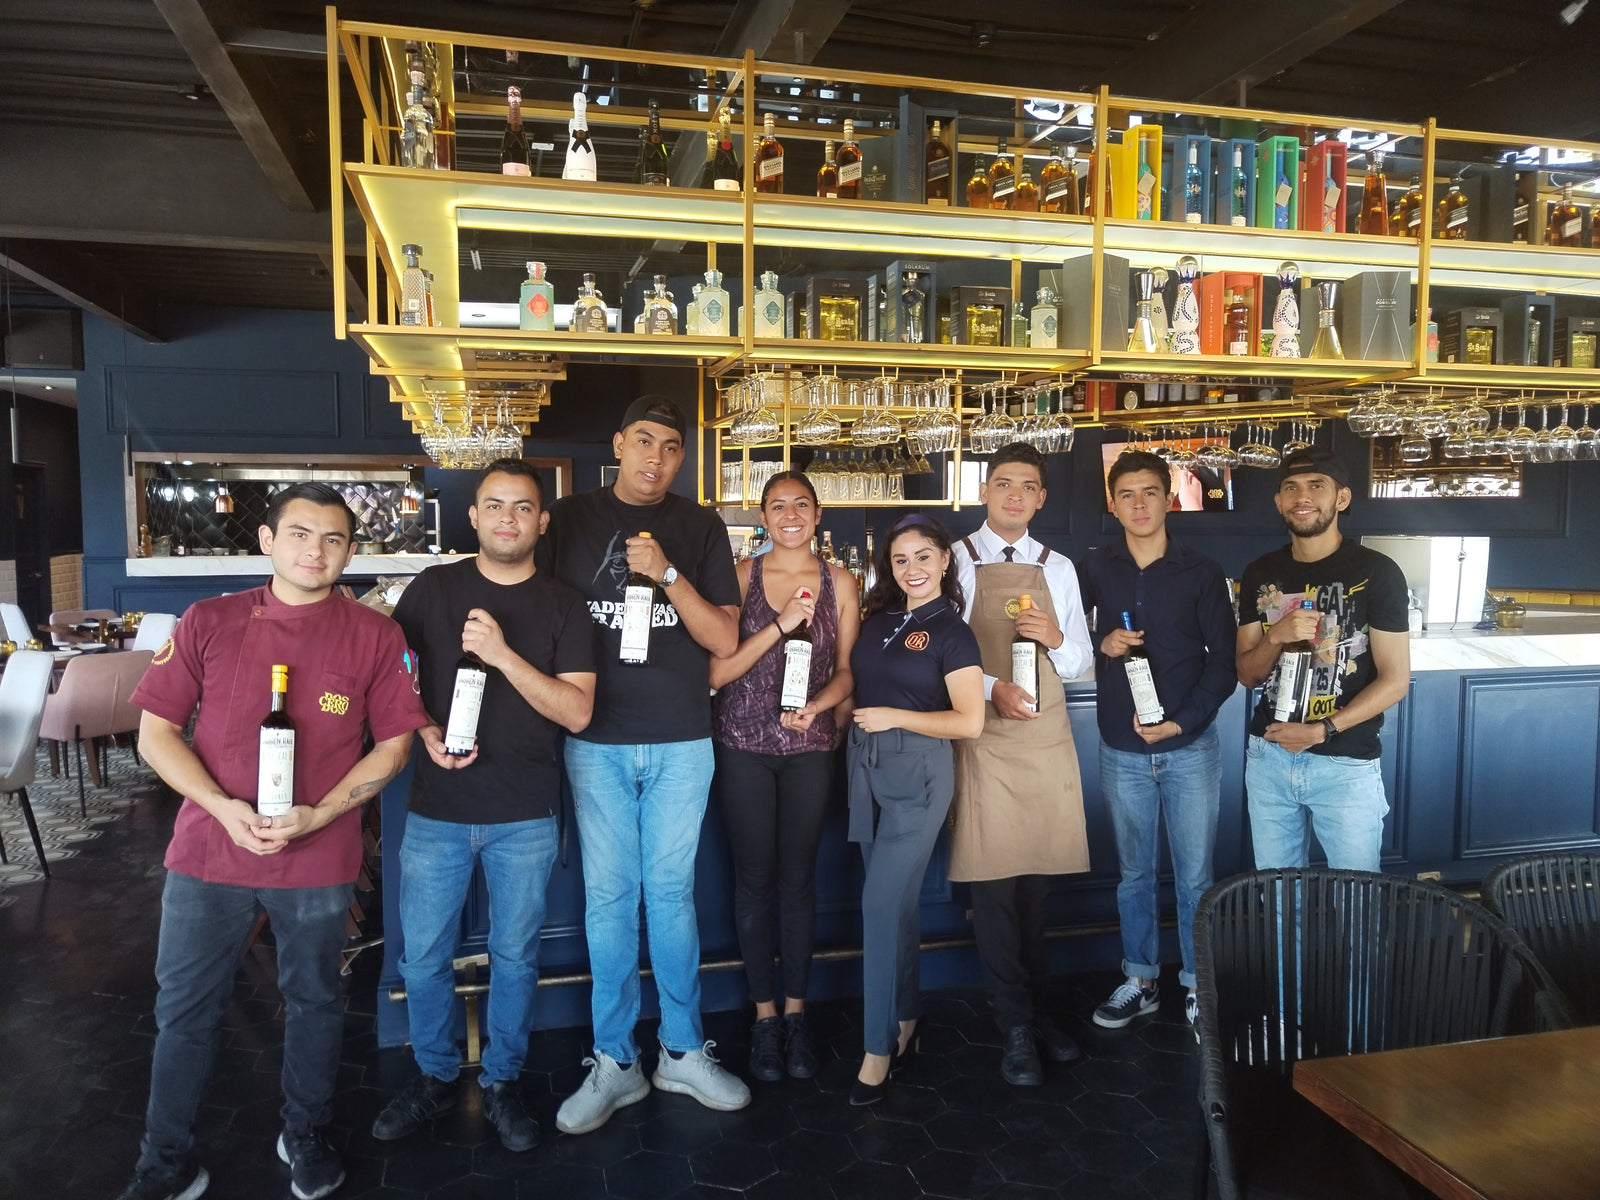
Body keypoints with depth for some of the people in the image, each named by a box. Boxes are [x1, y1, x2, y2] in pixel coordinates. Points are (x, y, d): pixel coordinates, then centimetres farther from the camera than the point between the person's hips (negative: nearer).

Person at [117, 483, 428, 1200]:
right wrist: (224, 808, -14)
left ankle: (305, 1138, 39)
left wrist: (319, 815, -13)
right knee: (185, 1011, 12)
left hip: (320, 862, 0)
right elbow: (155, 731, 0)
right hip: (208, 851, 1)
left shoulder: (375, 636, -4)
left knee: (315, 1003, 16)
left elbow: (394, 743, -1)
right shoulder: (208, 624, -1)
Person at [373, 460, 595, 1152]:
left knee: (515, 956, 10)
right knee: (423, 956, 10)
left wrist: (503, 654, -19)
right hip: (437, 811, 1)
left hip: (525, 817, -1)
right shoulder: (432, 588, 3)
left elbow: (578, 711, -9)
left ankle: (502, 1082, 30)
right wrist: (424, 732, -11)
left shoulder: (562, 607, 0)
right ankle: (434, 1076, 33)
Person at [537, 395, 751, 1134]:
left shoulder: (700, 529, 4)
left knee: (671, 892, 9)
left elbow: (724, 639, -1)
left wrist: (668, 574, -14)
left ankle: (682, 1052, 23)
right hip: (597, 741, 0)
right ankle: (615, 1063, 19)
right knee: (607, 896, 6)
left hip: (681, 743, 0)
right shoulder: (570, 520, 3)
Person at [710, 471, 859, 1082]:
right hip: (743, 745, -1)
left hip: (809, 746, 1)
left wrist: (816, 705, -14)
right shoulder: (741, 577, -1)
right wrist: (781, 624, -17)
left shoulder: (839, 583, 5)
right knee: (755, 877, 7)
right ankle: (764, 1015, 21)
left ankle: (795, 1013, 23)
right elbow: (718, 670, -8)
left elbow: (846, 670, 5)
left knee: (798, 877, 8)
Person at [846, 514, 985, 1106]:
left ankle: (879, 1048, 4)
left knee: (883, 903, -7)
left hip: (917, 772, -6)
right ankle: (905, 1018, 29)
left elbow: (969, 721, -12)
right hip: (866, 766, 6)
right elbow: (856, 684, 18)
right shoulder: (877, 620, 10)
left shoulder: (951, 631, -6)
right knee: (895, 900, 14)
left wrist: (894, 716, -14)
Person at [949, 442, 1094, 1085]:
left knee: (1038, 876, 8)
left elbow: (1079, 662, 14)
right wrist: (991, 687, -19)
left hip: (1047, 736, 3)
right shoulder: (958, 561, 2)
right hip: (983, 736, -3)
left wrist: (1056, 640, -8)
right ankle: (1016, 1025, 12)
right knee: (994, 880, -2)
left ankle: (1036, 1003, 27)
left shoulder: (1058, 567, 13)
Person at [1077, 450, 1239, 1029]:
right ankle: (1140, 980, 26)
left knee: (1195, 874, 6)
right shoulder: (1094, 569, 3)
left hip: (1190, 747, -1)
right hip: (1122, 750, 2)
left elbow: (1223, 660, -1)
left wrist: (1183, 720, -12)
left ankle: (1198, 983, 22)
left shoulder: (1202, 572, -1)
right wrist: (1100, 646, -13)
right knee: (1134, 872, 13)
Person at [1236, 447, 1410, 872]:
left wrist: (1321, 731, -17)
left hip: (1347, 763, -3)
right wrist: (1277, 636, -15)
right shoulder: (1260, 575, 5)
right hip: (1269, 756, 4)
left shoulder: (1376, 573, -7)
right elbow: (1247, 674, 5)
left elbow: (1395, 680, -9)